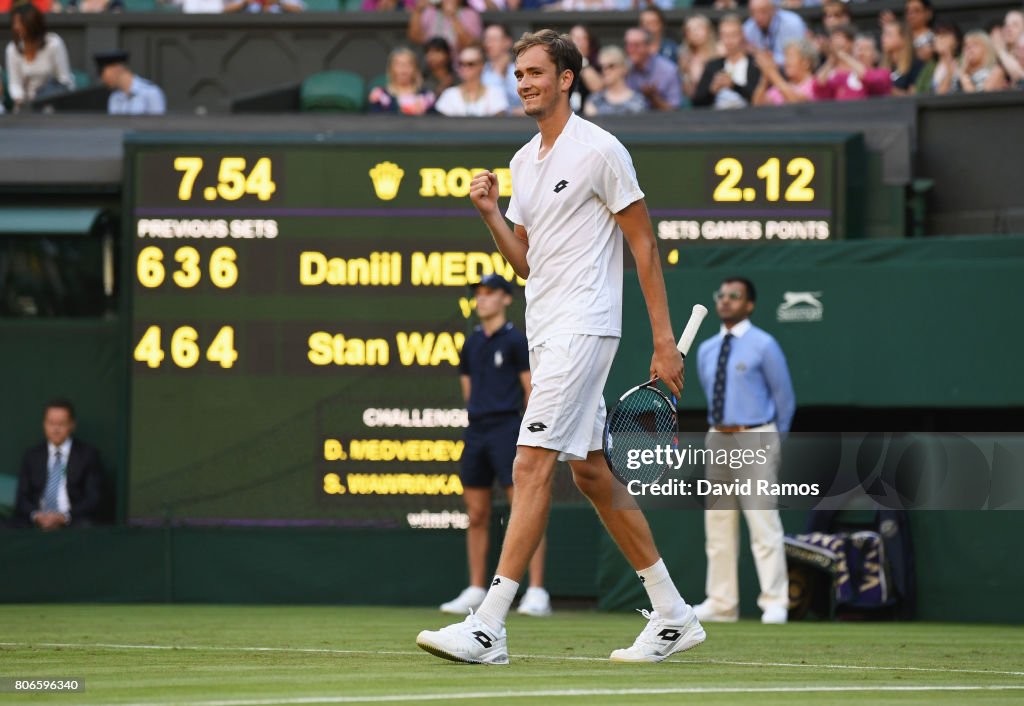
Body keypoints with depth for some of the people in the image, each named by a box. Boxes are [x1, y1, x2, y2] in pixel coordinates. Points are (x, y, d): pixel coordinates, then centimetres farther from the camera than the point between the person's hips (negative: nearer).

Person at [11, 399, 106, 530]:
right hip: (36, 523, 2)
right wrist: (36, 515, -12)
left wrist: (64, 517, -15)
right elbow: (23, 497, 11)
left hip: (74, 522, -2)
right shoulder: (32, 456, 16)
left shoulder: (87, 454, 8)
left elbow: (94, 499, 1)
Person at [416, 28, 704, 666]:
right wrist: (490, 212, 2)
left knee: (533, 465, -15)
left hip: (583, 327, -9)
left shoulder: (600, 151, -8)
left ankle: (489, 628, -19)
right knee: (592, 473, 11)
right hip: (545, 330, 9)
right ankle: (673, 617, 20)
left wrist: (665, 340, -11)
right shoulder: (524, 162, 16)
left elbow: (644, 245, -8)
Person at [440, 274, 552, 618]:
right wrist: (479, 415, 11)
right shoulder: (472, 344, 14)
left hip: (507, 430, -7)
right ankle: (476, 591, 14)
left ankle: (537, 593, -14)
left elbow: (531, 390, -4)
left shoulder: (515, 340, -3)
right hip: (476, 433, 7)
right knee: (477, 515, 8)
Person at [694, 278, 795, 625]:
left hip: (754, 439, -6)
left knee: (763, 524, -9)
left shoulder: (763, 346, -5)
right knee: (718, 526, 6)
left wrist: (773, 442, 8)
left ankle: (775, 603, -8)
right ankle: (721, 604, 10)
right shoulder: (706, 350, 12)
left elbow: (784, 397, 2)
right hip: (718, 439, 6)